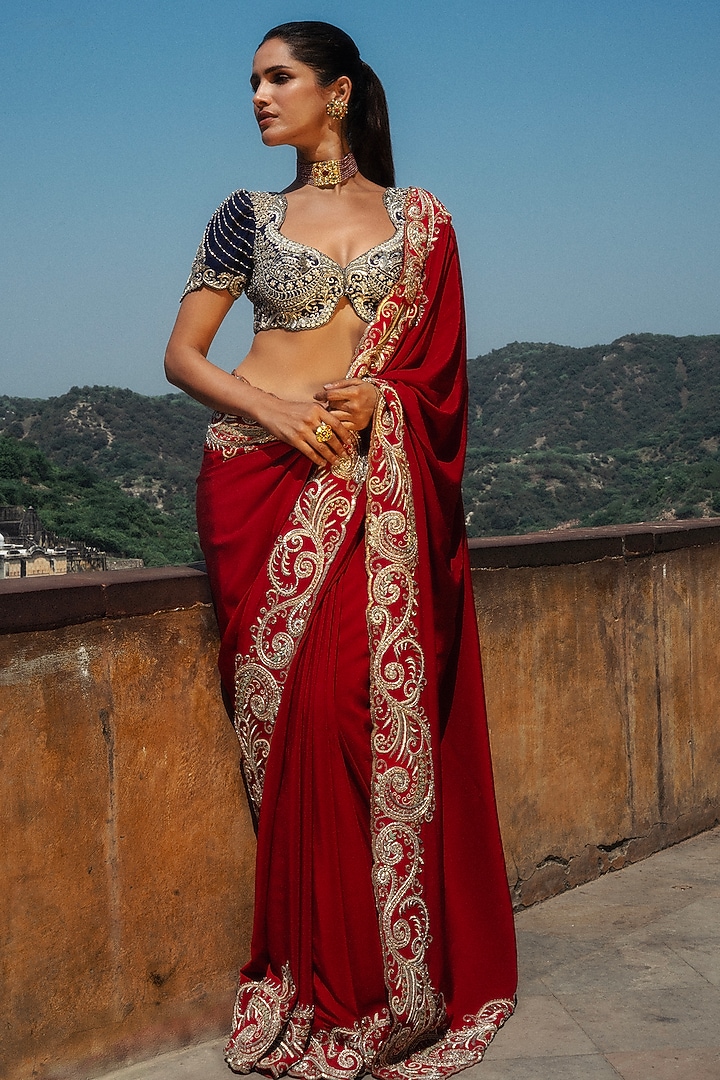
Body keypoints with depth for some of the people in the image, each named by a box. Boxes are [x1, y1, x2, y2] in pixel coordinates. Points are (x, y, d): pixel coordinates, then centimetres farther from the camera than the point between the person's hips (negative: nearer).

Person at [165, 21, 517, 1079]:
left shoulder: (419, 217, 13)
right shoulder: (249, 216, 12)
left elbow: (435, 360, 10)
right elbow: (182, 353, 8)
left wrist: (371, 396, -10)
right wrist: (271, 405, -10)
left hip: (379, 478, 0)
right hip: (264, 473, 0)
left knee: (382, 706, -9)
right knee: (294, 715, -6)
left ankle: (393, 988, 2)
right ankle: (313, 983, 5)